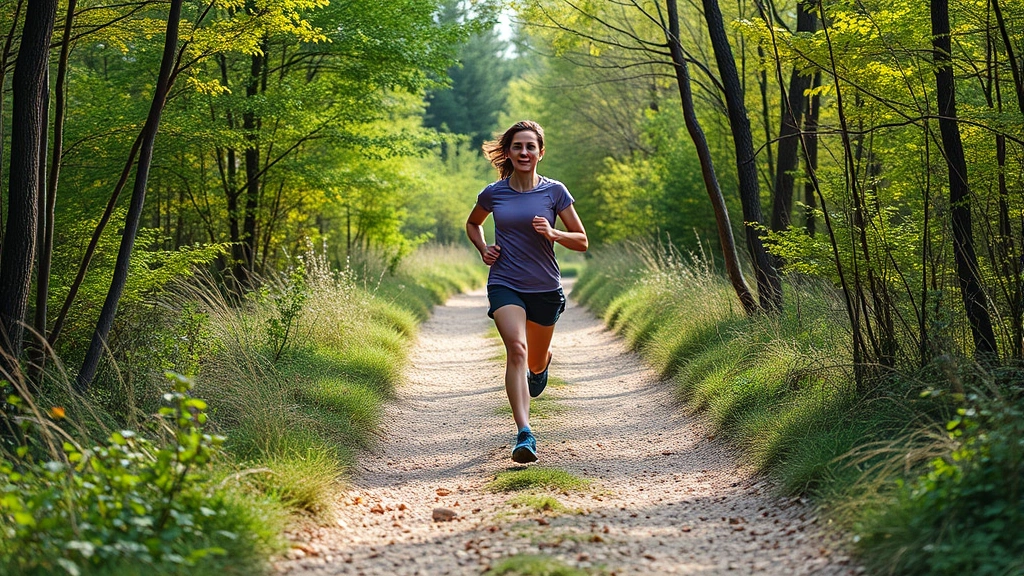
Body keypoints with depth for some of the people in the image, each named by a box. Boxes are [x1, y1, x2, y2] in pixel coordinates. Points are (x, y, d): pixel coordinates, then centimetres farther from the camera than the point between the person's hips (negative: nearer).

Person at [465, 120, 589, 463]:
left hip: (545, 289, 1)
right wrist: (483, 250, 3)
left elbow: (582, 242, 2)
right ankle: (524, 434, -31)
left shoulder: (554, 191, -2)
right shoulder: (493, 194, 1)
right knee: (516, 349, -25)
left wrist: (552, 233, -17)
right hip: (505, 285, -1)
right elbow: (472, 224, 22)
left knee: (535, 361, 16)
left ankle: (542, 364, 58)